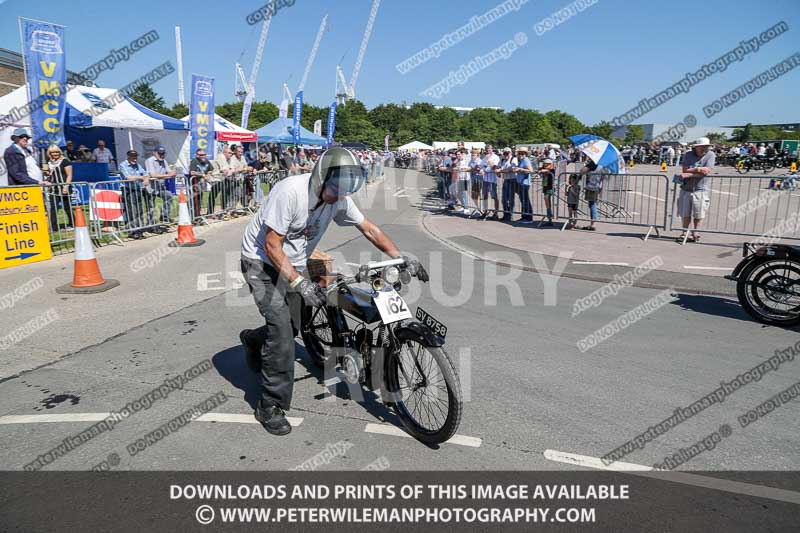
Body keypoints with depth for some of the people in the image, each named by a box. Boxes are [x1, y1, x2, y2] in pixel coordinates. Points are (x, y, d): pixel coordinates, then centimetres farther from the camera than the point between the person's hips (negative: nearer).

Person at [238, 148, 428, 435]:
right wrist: (300, 283, -33)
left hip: (293, 264, 7)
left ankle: (253, 339, 46)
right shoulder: (290, 191, -30)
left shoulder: (339, 199, -10)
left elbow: (369, 229, -1)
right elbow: (272, 246, -27)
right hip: (261, 262, -7)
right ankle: (271, 407, -3)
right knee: (282, 328, -17)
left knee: (292, 327, 10)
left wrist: (403, 259, -8)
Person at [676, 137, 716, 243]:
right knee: (685, 213, 7)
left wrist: (688, 174, -18)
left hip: (700, 189, -2)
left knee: (698, 214, 1)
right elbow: (685, 170, -5)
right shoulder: (688, 155, 4)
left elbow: (706, 172, -16)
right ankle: (685, 232, 17)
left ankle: (695, 233, 13)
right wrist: (698, 169, -17)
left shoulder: (710, 155, -4)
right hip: (686, 188, 2)